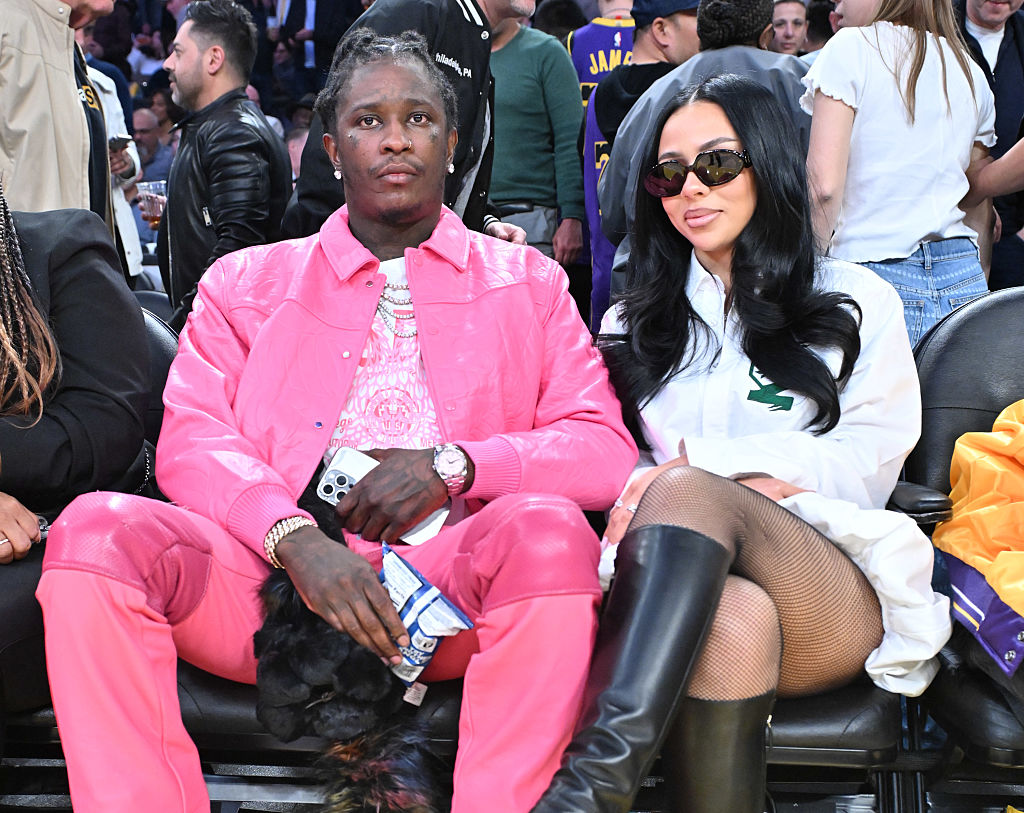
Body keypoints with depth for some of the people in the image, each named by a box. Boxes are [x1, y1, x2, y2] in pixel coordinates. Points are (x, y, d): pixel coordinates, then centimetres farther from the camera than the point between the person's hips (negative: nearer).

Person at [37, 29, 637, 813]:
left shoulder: (528, 282, 19)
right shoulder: (245, 281, 20)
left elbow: (608, 452, 8)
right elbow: (190, 440, 5)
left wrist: (451, 463, -9)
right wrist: (296, 538, -15)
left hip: (453, 573, -1)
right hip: (275, 575, 1)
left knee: (548, 528, -33)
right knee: (95, 528, -24)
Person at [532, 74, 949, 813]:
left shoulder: (856, 302, 19)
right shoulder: (636, 322, 26)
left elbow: (869, 460, 6)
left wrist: (703, 466, -8)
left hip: (836, 598, -1)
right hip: (683, 594, 1)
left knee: (690, 490, -36)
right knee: (734, 620, -40)